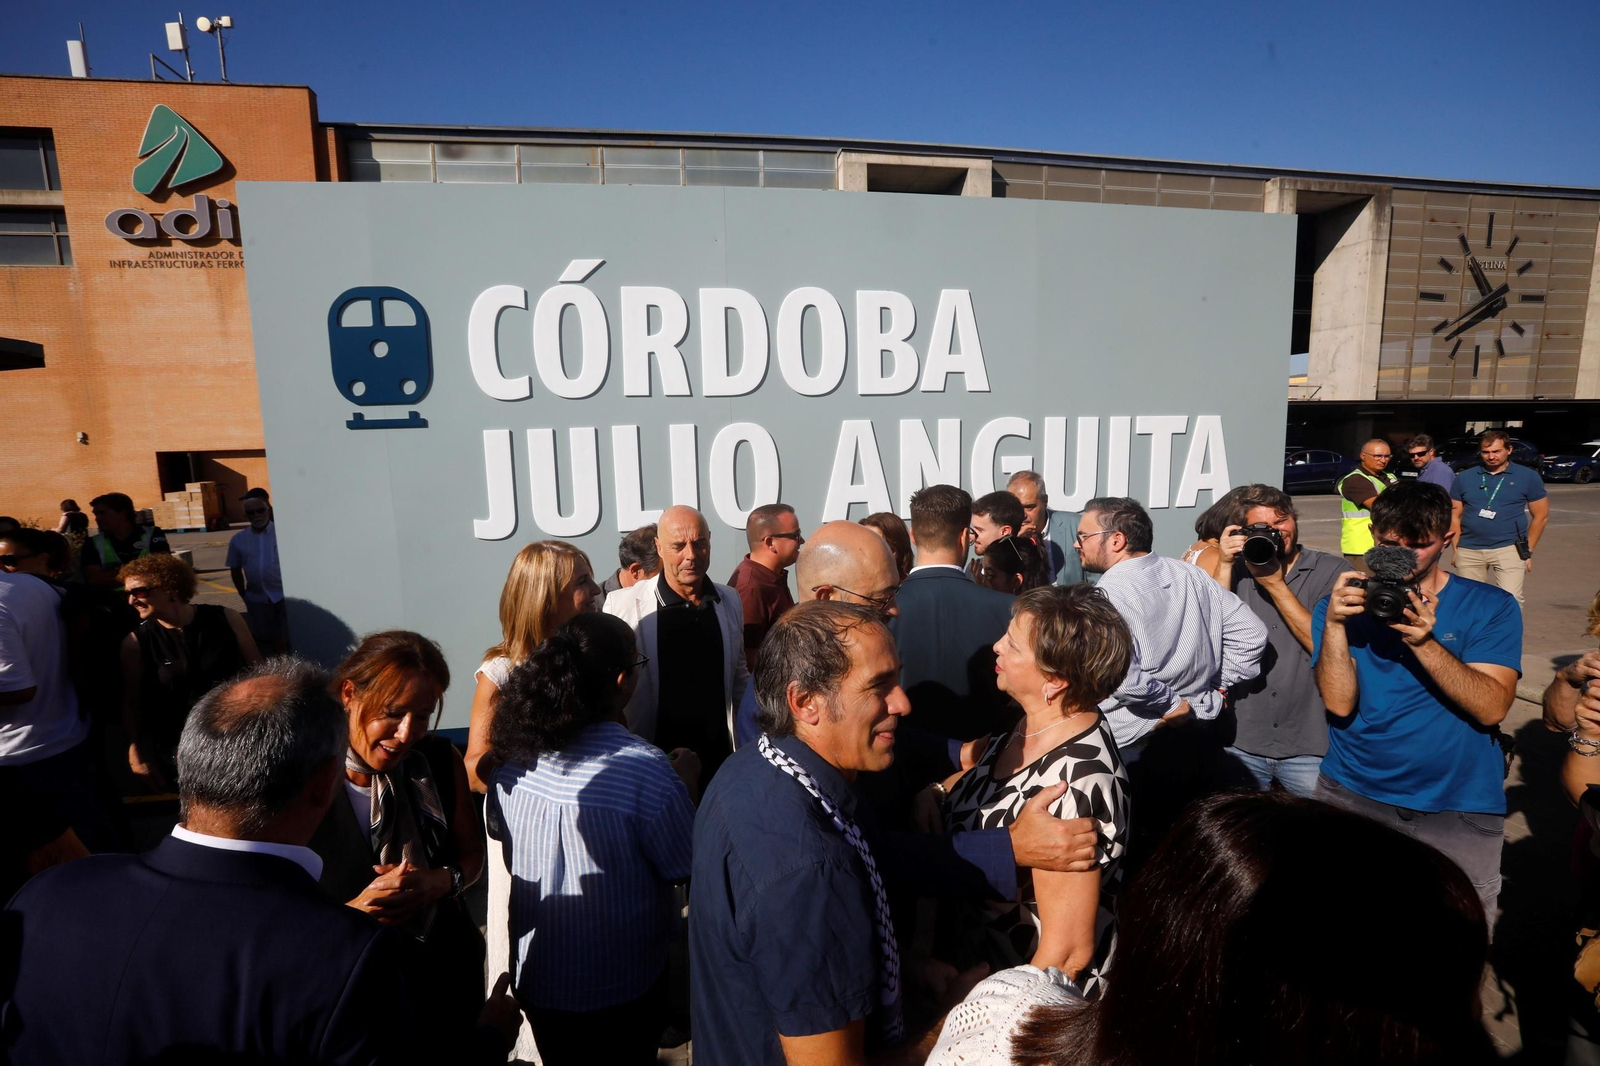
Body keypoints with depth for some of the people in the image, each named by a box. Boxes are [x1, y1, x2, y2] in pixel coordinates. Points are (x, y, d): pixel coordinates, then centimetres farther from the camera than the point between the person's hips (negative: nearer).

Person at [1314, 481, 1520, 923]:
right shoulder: (1344, 604, -2)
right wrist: (1334, 625, -24)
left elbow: (1492, 708, -16)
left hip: (1462, 809, 0)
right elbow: (1340, 703, -13)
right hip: (1352, 796, 1)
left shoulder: (1491, 607, -3)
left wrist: (1425, 642, -29)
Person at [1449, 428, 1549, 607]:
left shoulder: (1528, 477, 4)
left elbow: (1541, 515, 7)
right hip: (1469, 551, 2)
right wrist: (1455, 549, 5)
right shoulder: (1465, 478, 8)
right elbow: (1455, 515, 10)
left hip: (1509, 549, -2)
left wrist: (1528, 551, 4)